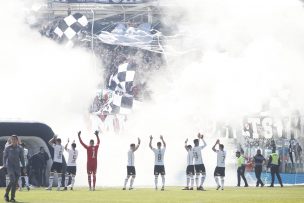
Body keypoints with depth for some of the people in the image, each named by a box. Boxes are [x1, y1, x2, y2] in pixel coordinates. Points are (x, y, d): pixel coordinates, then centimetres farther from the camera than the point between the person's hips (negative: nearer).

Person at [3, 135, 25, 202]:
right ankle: (6, 194, 0)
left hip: (17, 166, 3)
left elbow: (22, 158, 11)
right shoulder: (7, 148, 2)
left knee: (15, 182, -1)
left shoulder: (19, 148, 9)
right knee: (12, 180, -17)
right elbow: (4, 157, 3)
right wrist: (4, 165, -10)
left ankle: (12, 198, 5)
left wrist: (24, 167, 5)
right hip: (10, 166, -3)